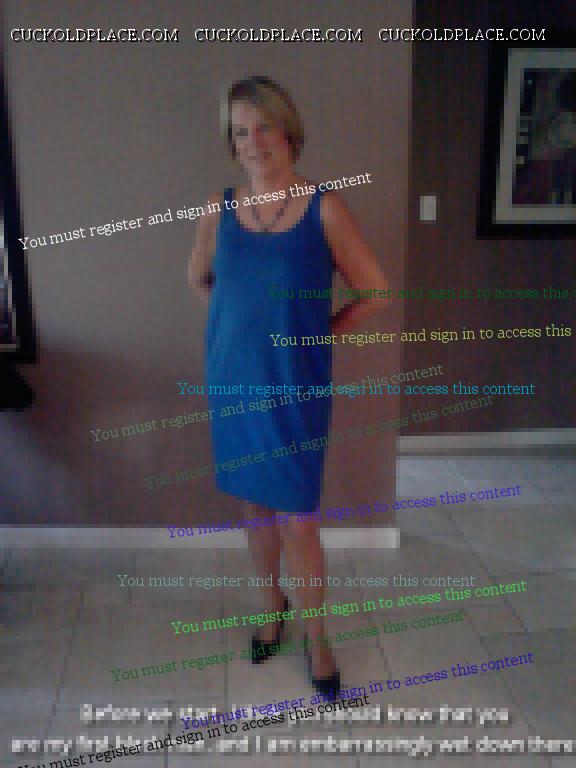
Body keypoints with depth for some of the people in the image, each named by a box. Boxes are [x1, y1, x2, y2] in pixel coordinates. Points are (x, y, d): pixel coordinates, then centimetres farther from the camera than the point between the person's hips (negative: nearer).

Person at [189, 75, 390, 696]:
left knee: (297, 520, 2)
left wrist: (319, 331, -3)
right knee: (257, 505, 17)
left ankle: (317, 639, 24)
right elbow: (199, 279, 18)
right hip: (234, 380, 3)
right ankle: (273, 606, 40)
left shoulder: (324, 209, -9)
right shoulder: (219, 210, 0)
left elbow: (374, 293, -3)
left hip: (296, 386, -3)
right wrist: (238, 322, 7)